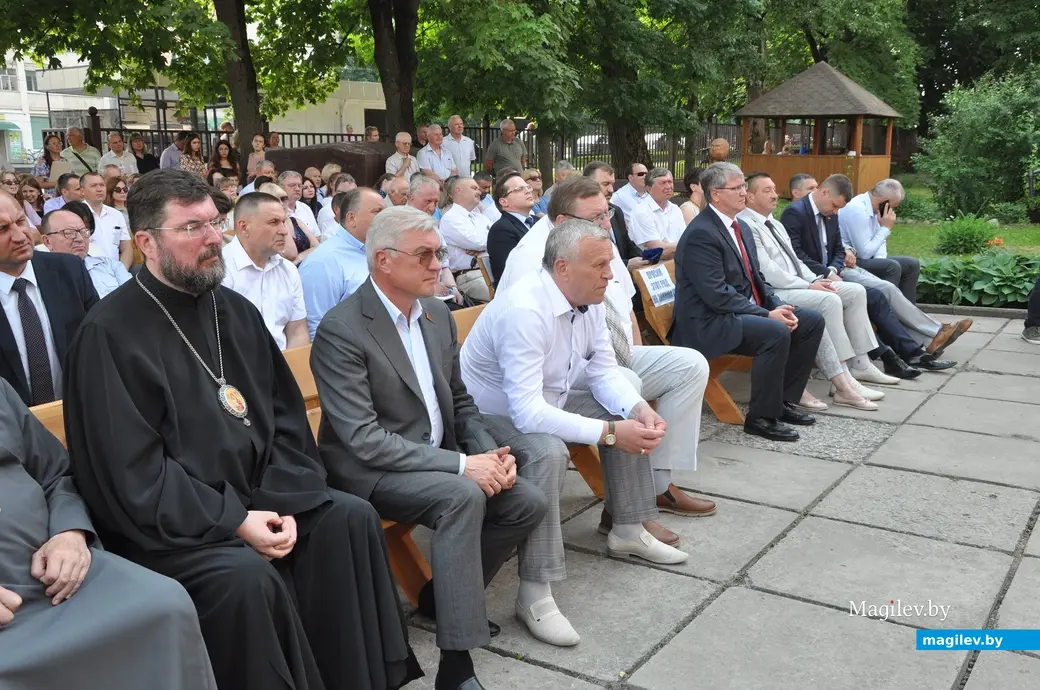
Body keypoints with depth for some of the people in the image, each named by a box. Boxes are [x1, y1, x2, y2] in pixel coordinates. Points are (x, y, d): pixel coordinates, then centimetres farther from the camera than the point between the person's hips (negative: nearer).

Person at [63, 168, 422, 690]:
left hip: (256, 499, 7)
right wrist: (234, 522, -20)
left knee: (351, 519, -11)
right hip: (169, 524, -6)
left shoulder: (236, 311, 9)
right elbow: (131, 472, -16)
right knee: (247, 574, -30)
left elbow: (285, 415, 8)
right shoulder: (109, 334, -12)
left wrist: (282, 502, -8)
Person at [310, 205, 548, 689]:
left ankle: (443, 595, 13)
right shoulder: (341, 331, -19)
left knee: (528, 502, -9)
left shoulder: (437, 314, 5)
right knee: (463, 496, -32)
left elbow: (460, 402, 13)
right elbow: (364, 440, -24)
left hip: (436, 457, 8)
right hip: (371, 469, -7)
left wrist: (491, 454, -8)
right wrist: (461, 465, -26)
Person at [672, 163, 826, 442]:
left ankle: (784, 400, 11)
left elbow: (756, 279, 17)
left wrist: (778, 306, -2)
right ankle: (760, 417, -14)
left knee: (812, 321, 3)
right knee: (776, 333, -30)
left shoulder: (741, 227, 14)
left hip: (746, 311, 10)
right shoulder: (700, 234, -17)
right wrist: (766, 315, -22)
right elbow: (716, 294, -23)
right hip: (710, 322, -10)